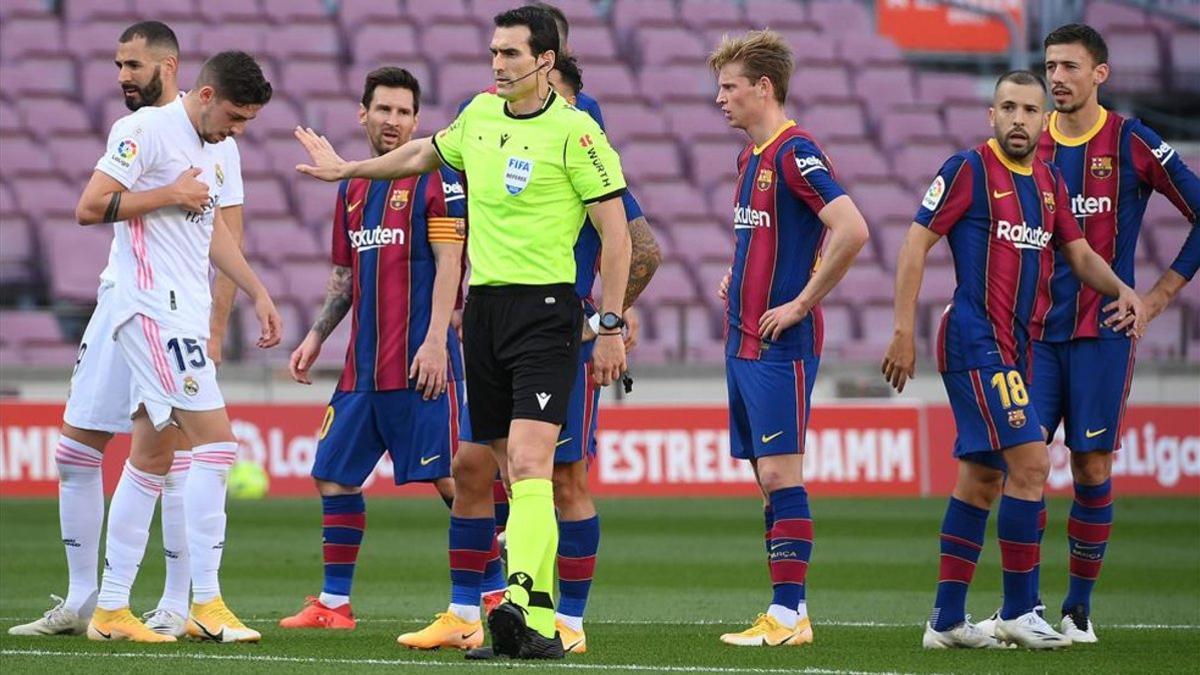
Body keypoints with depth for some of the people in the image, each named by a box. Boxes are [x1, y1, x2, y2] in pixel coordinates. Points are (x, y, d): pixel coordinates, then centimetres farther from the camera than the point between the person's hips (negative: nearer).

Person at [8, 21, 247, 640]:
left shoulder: (206, 137, -6)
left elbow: (228, 240, -8)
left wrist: (215, 329, -14)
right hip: (116, 301, 8)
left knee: (174, 461, -6)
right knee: (75, 449, 5)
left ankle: (177, 609, -1)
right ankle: (81, 602, 12)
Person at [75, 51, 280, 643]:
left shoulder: (209, 149, 18)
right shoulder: (146, 130, -11)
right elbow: (89, 207, -17)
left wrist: (258, 293, 28)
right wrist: (171, 195, -13)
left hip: (184, 316, 10)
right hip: (154, 308, -10)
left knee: (150, 459, 9)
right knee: (215, 440, -14)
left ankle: (111, 609, 13)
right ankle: (206, 605, -13)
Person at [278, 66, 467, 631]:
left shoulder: (435, 178, -4)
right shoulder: (352, 188, 18)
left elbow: (448, 263, -11)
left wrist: (435, 340, -19)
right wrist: (316, 337, 15)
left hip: (419, 361, -7)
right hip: (363, 365, 7)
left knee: (449, 477, -9)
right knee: (332, 474, 7)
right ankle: (333, 604, 14)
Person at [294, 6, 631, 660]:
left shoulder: (574, 131, -9)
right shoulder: (479, 115, 11)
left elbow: (615, 230, -7)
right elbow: (425, 153, 32)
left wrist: (611, 327, -11)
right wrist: (346, 169, 43)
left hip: (545, 306, -6)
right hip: (484, 305, 7)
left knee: (529, 464, -20)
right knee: (513, 473, 6)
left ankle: (521, 601, -33)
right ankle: (540, 623, 9)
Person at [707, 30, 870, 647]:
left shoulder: (795, 152, -13)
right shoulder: (751, 156, 15)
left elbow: (851, 230, -24)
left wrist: (802, 303, -19)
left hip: (780, 343, -9)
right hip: (744, 338, 9)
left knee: (780, 473, -10)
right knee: (768, 476, 9)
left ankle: (788, 614, -10)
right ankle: (789, 611, 11)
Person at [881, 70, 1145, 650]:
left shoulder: (1050, 182, 14)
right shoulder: (968, 169, -8)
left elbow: (1080, 255, 19)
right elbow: (916, 243, -8)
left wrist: (1122, 290, -2)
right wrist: (903, 332, -12)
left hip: (1016, 348, 8)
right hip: (975, 339, -8)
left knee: (983, 476, 10)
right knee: (1031, 460, -15)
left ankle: (947, 619, 15)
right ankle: (1018, 612, -9)